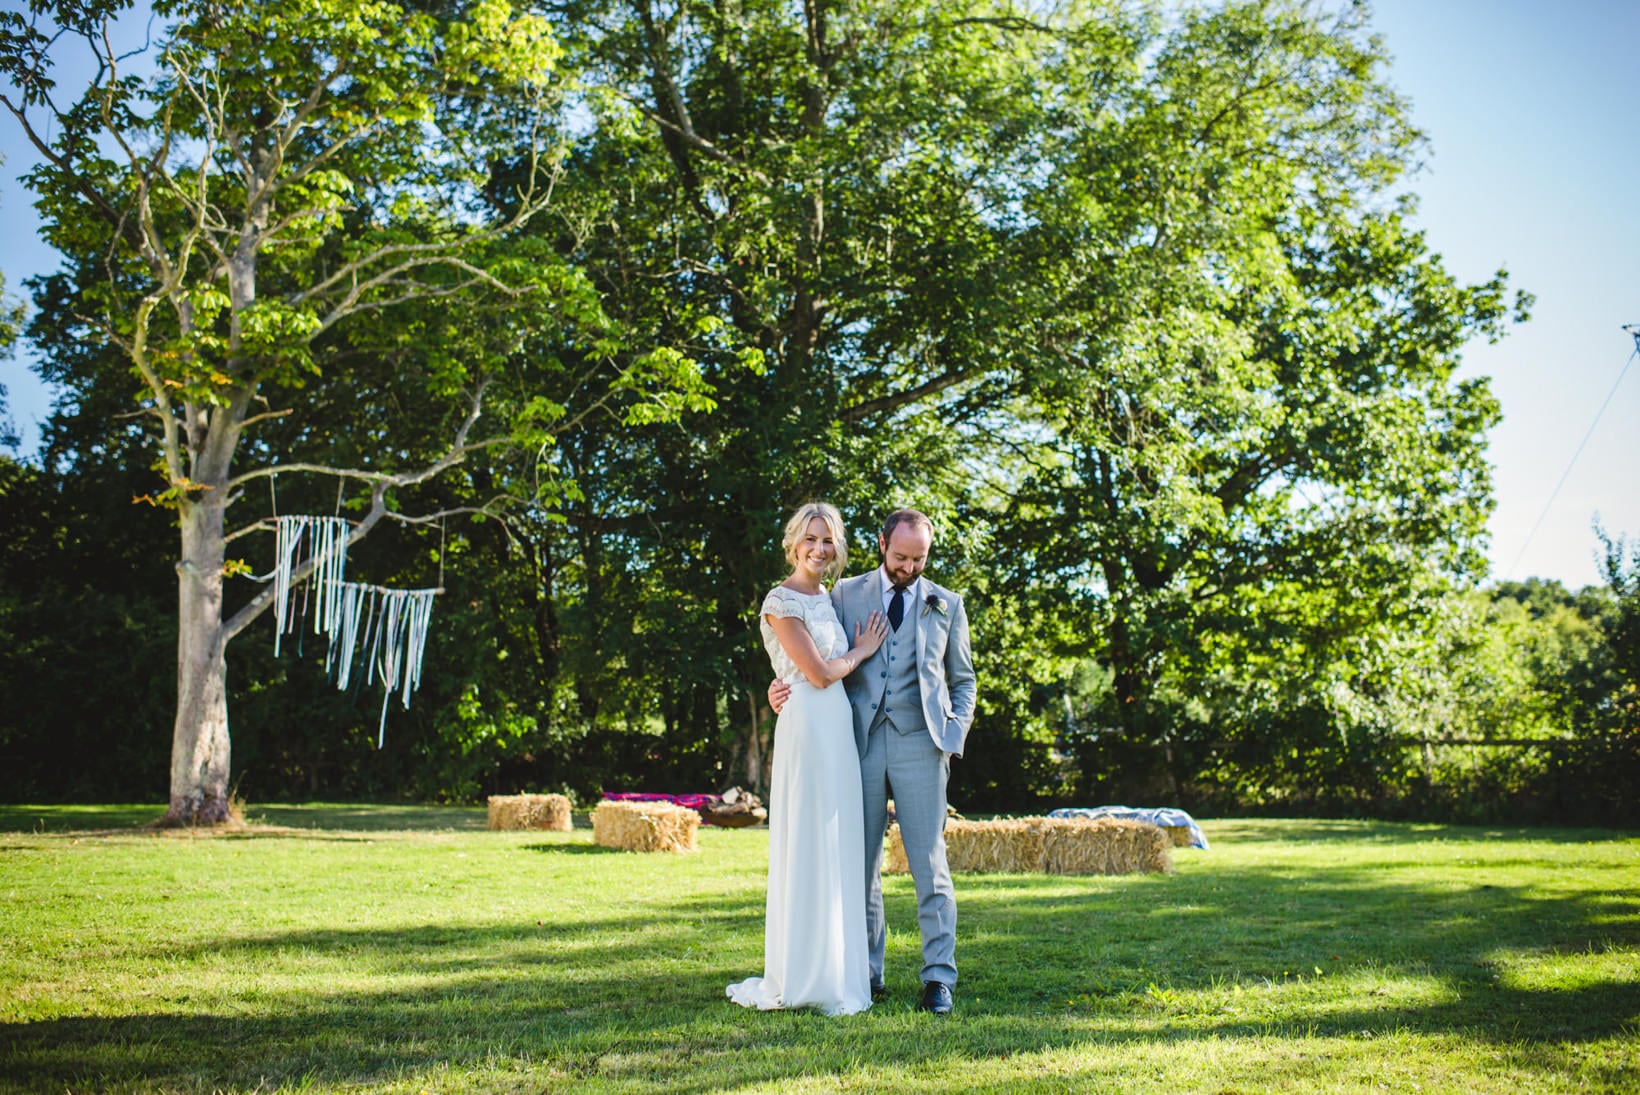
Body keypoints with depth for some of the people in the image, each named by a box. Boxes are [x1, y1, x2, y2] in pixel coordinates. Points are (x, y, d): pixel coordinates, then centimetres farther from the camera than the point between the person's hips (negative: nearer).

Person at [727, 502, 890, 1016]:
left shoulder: (826, 598, 17)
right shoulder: (781, 601, -8)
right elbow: (819, 673, -13)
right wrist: (862, 650, 1)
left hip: (839, 728, 8)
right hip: (808, 726, -8)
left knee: (837, 848, 10)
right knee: (808, 848, -4)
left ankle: (836, 970, 17)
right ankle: (804, 977, 3)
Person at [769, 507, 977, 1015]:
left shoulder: (946, 604, 13)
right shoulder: (846, 594, 11)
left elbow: (963, 679, 17)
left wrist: (954, 734, 2)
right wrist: (784, 688, -8)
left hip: (919, 744, -1)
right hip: (860, 743, 1)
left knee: (929, 865, -3)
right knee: (861, 866, 3)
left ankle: (939, 979, 2)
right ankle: (868, 974, 13)